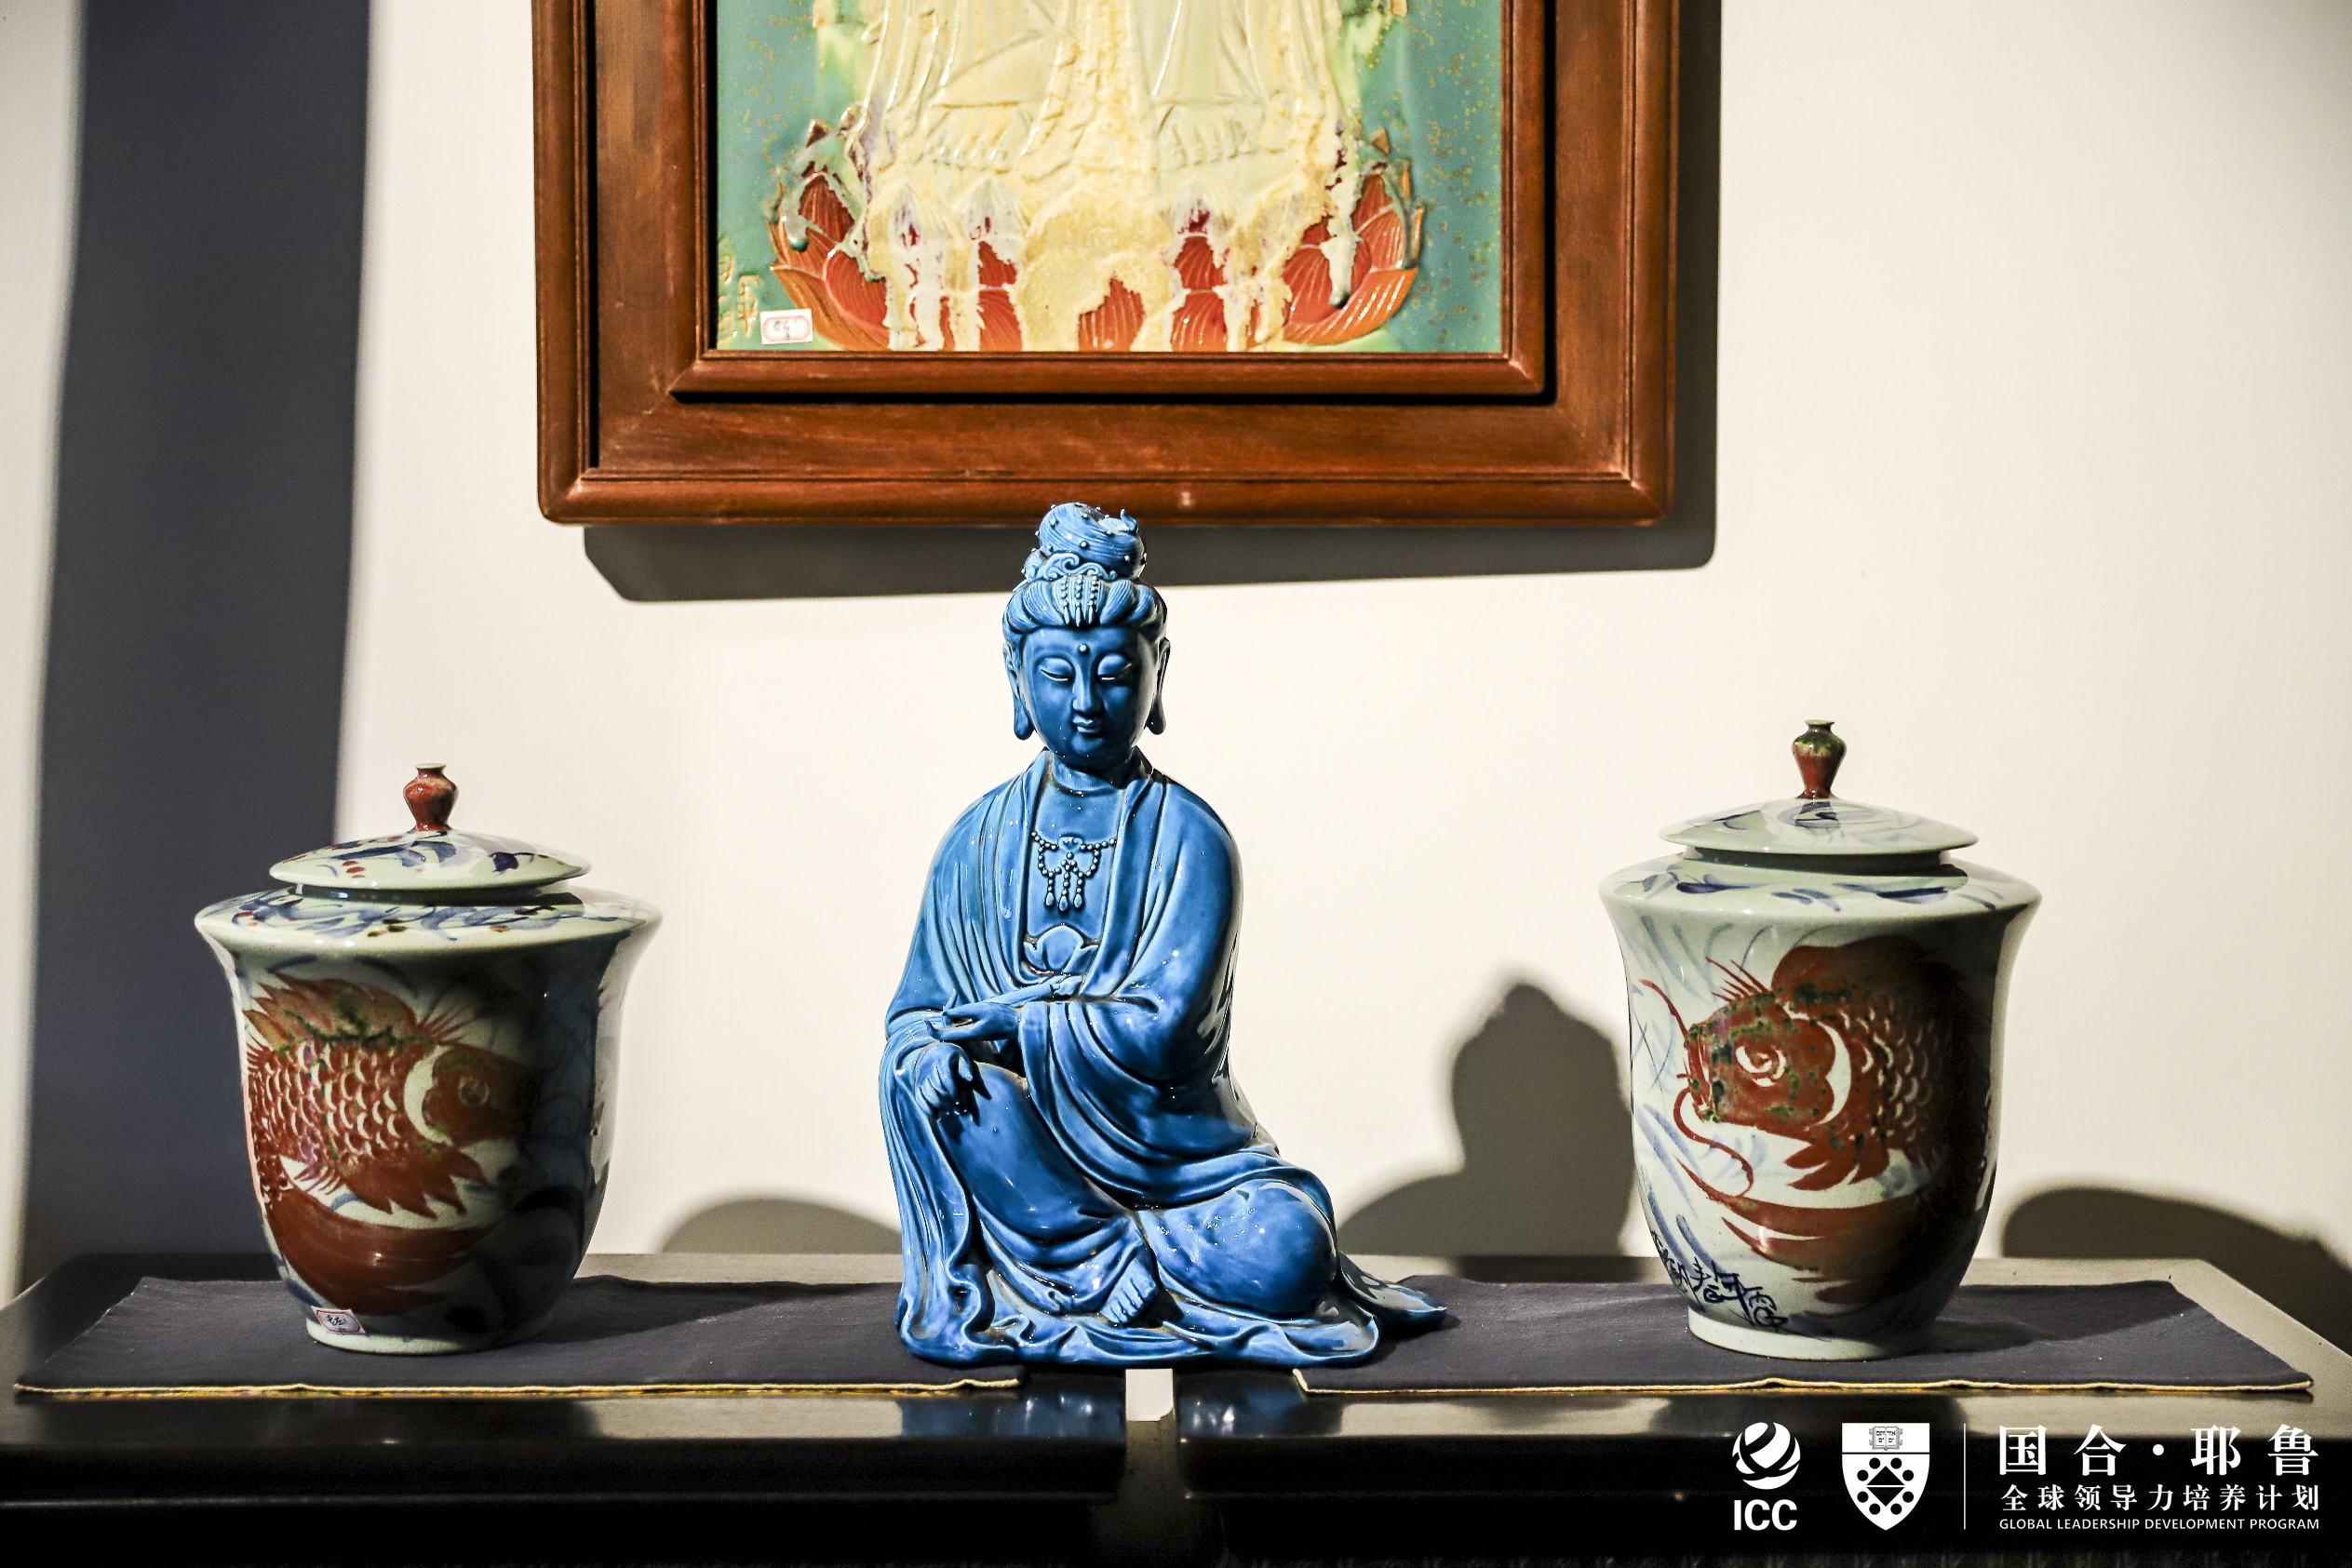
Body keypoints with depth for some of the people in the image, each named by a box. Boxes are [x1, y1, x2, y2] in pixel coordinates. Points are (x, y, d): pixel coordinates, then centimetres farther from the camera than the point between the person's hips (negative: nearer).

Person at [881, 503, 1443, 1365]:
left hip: (1177, 1149, -3)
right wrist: (933, 1052, -20)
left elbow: (1160, 1030, -16)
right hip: (1026, 1153, 3)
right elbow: (919, 1008, 3)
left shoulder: (1189, 836, -7)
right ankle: (1122, 1273, -18)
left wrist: (1012, 1022, -14)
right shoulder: (981, 836, 3)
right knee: (922, 1069, -27)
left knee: (1286, 1252, -29)